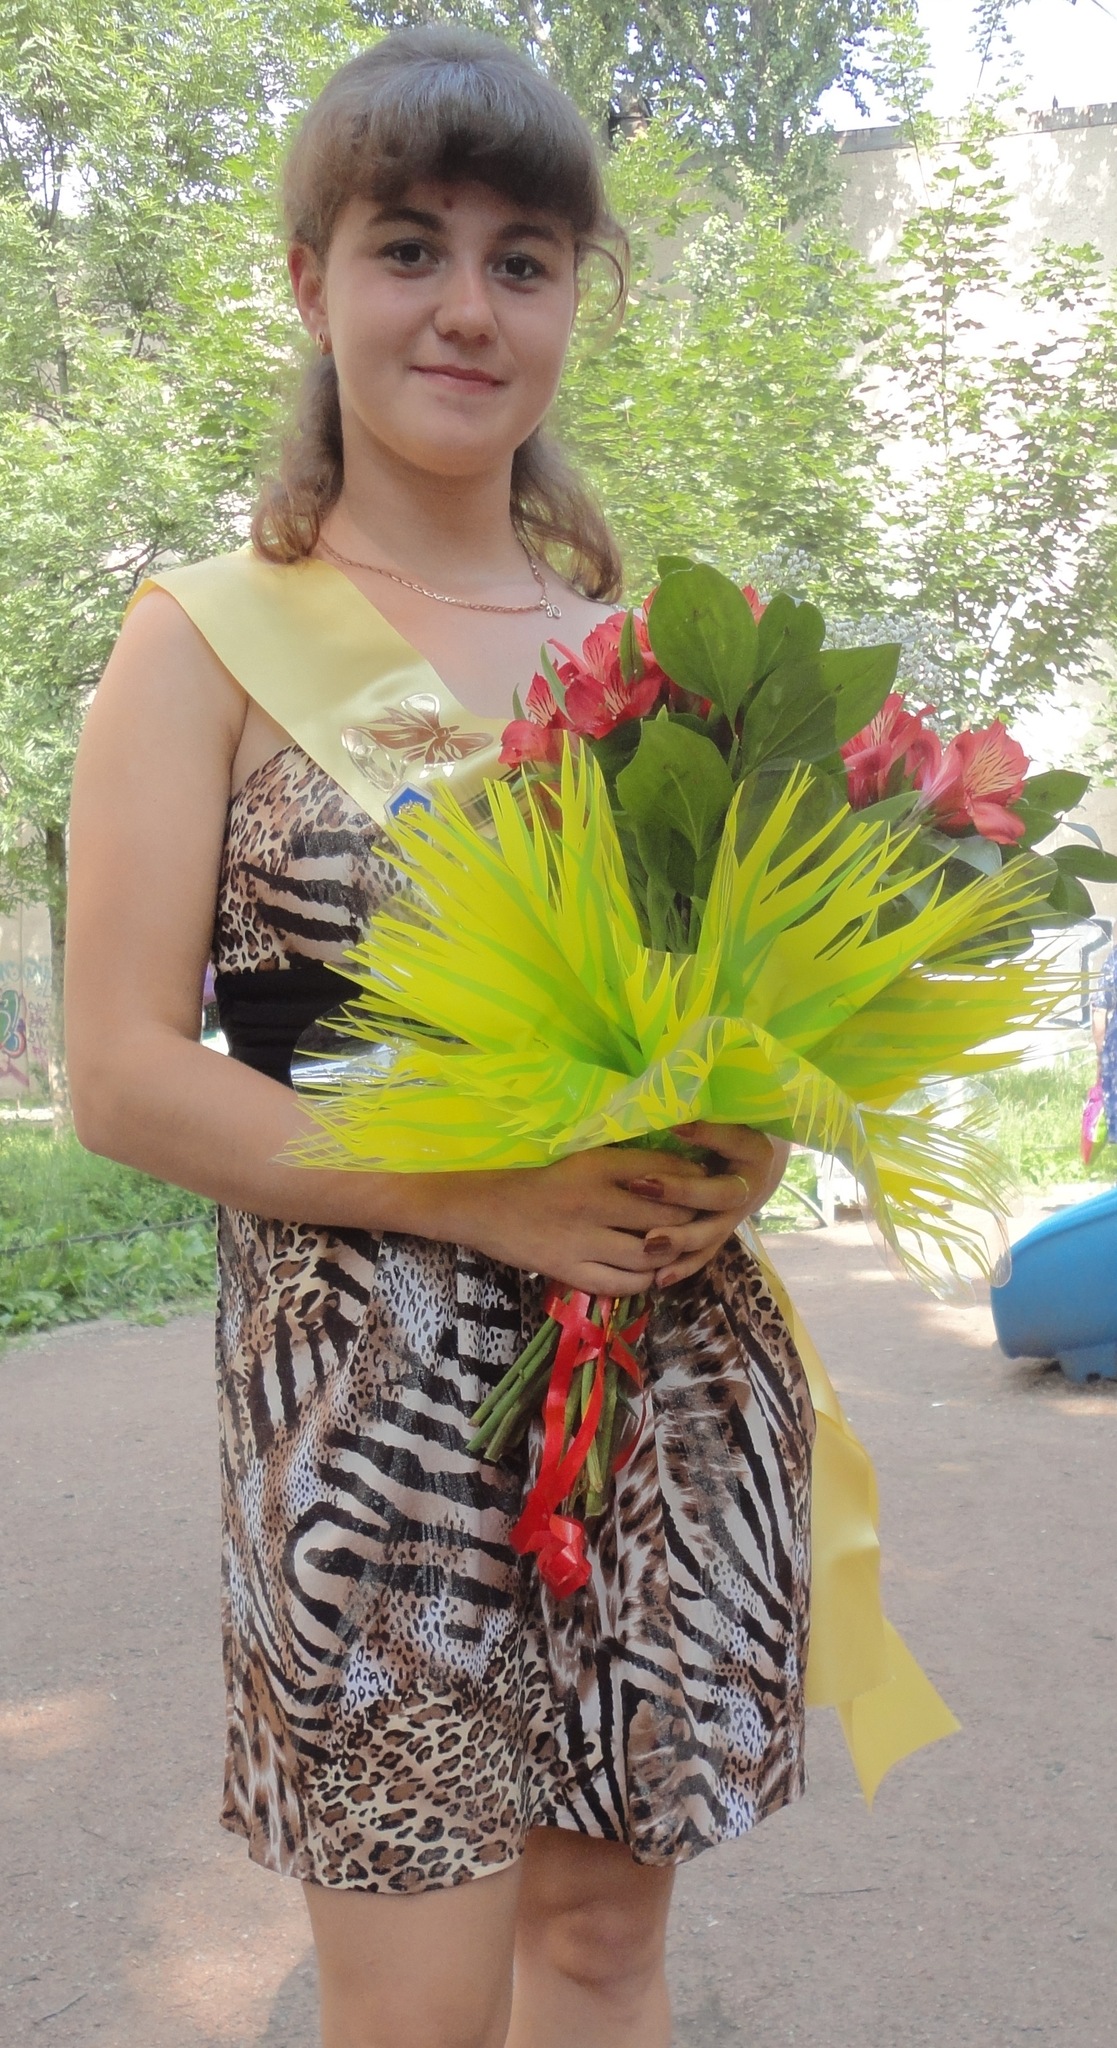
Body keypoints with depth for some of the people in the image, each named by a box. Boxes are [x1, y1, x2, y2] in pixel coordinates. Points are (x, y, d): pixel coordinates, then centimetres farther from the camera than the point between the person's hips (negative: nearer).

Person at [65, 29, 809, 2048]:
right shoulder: (209, 638, -1)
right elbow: (122, 1077, -7)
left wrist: (741, 1143, -7)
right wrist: (484, 1197, -18)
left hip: (671, 1371, 4)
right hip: (372, 1386, -3)